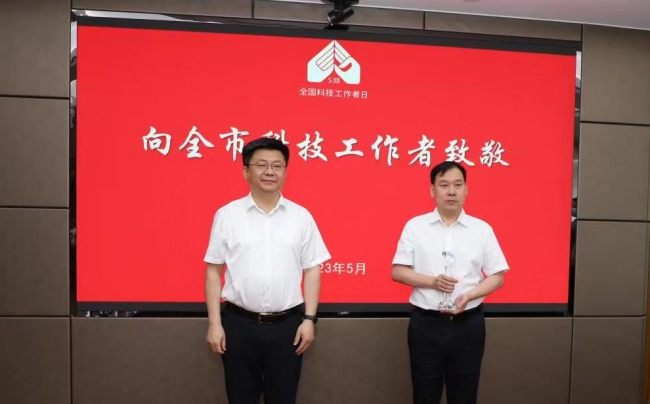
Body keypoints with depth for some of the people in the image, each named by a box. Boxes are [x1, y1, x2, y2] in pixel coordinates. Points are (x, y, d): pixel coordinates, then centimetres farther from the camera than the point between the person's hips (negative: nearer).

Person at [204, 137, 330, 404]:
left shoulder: (301, 216, 1)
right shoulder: (227, 215, -1)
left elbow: (312, 270, 3)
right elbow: (213, 271, 1)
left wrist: (309, 319, -2)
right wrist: (214, 322, -2)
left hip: (287, 325, 1)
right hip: (238, 324, 0)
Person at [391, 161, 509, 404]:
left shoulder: (482, 229, 2)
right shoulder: (415, 226, 0)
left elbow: (497, 277, 2)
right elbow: (398, 272, -1)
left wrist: (469, 296, -15)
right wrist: (432, 281, -17)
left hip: (468, 324, 1)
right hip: (425, 323, -1)